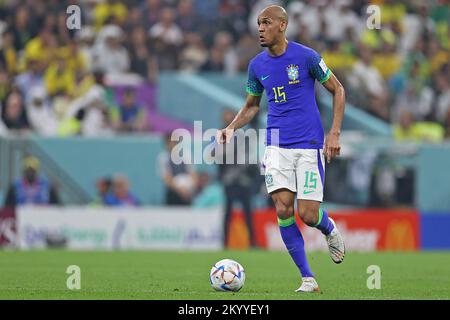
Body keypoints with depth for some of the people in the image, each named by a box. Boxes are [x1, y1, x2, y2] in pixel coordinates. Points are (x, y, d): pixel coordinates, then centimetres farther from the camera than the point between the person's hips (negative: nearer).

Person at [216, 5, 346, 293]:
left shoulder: (306, 57, -7)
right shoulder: (257, 65, 6)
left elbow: (337, 90, 2)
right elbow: (251, 106, 20)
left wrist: (335, 133, -6)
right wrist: (231, 128, 1)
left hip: (310, 144, -4)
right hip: (277, 145, 4)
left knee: (308, 215, -9)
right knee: (283, 209, -11)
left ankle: (329, 228, 30)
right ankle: (308, 279, -2)